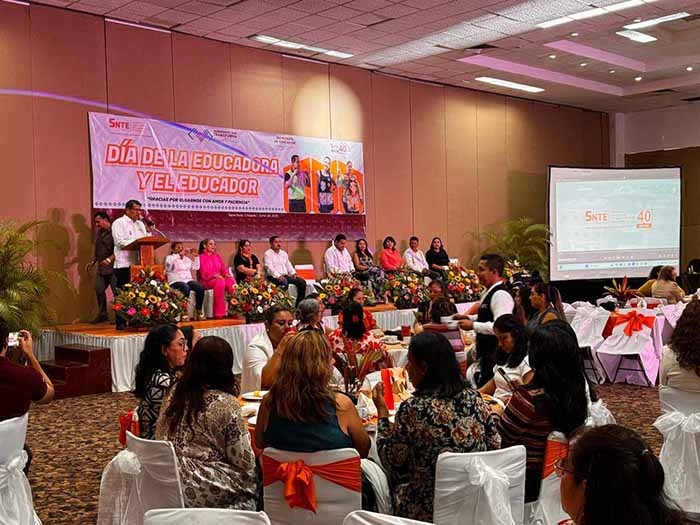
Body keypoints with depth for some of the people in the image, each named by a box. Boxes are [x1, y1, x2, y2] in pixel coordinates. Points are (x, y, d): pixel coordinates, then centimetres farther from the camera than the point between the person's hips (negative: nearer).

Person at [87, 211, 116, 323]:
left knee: (116, 291, -7)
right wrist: (92, 262, 19)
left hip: (112, 268, -8)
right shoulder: (99, 233, 18)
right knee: (99, 290, 7)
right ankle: (102, 314, 18)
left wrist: (109, 259, -27)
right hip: (101, 269, 8)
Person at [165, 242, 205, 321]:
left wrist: (195, 257, 3)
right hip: (176, 282, -5)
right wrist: (179, 255, -21)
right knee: (186, 288, -39)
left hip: (188, 280, 5)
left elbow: (196, 267, 14)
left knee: (200, 287, -26)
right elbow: (169, 263, -17)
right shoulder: (170, 257, 8)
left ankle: (199, 311, -19)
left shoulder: (187, 258, 23)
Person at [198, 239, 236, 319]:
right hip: (207, 281, -5)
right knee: (220, 282, -38)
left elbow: (223, 268, 15)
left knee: (231, 281, -29)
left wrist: (227, 274, -9)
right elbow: (204, 273, -6)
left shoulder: (217, 256, 24)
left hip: (219, 278, 5)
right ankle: (219, 313, -38)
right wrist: (215, 275, -22)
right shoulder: (201, 257, 6)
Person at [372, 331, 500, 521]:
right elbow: (495, 446, 5)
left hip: (425, 511, -5)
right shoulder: (475, 399, -5)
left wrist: (382, 411, 0)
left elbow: (391, 462, -7)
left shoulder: (412, 409, -18)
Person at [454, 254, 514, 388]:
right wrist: (469, 317, 13)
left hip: (495, 354, -11)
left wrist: (473, 325, -23)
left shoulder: (500, 295, -20)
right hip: (486, 353, 11)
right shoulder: (489, 292, 14)